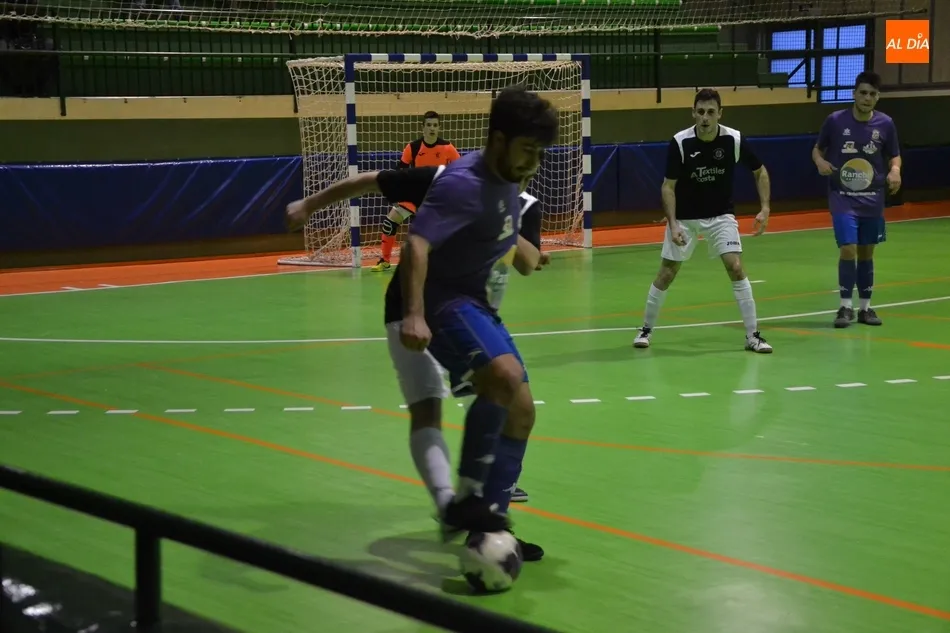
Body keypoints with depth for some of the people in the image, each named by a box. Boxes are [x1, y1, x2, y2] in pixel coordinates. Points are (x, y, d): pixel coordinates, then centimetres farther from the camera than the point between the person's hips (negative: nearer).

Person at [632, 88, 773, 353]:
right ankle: (646, 329, 23)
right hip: (684, 217, 0)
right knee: (666, 274, 3)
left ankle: (753, 336, -6)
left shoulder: (734, 140, -15)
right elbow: (668, 186, -13)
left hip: (721, 216, 0)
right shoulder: (680, 142, -19)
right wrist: (673, 224, -24)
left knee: (736, 268, -14)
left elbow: (760, 171, 1)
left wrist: (765, 208, -10)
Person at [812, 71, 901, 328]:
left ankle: (865, 307, 22)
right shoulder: (835, 121, -7)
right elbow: (817, 149, 5)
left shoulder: (885, 124, -2)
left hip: (872, 200, 3)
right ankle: (846, 306, 1)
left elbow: (894, 155, 10)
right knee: (848, 250, -13)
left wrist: (895, 170, -12)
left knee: (866, 253, 10)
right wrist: (820, 162, -16)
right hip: (843, 198, -2)